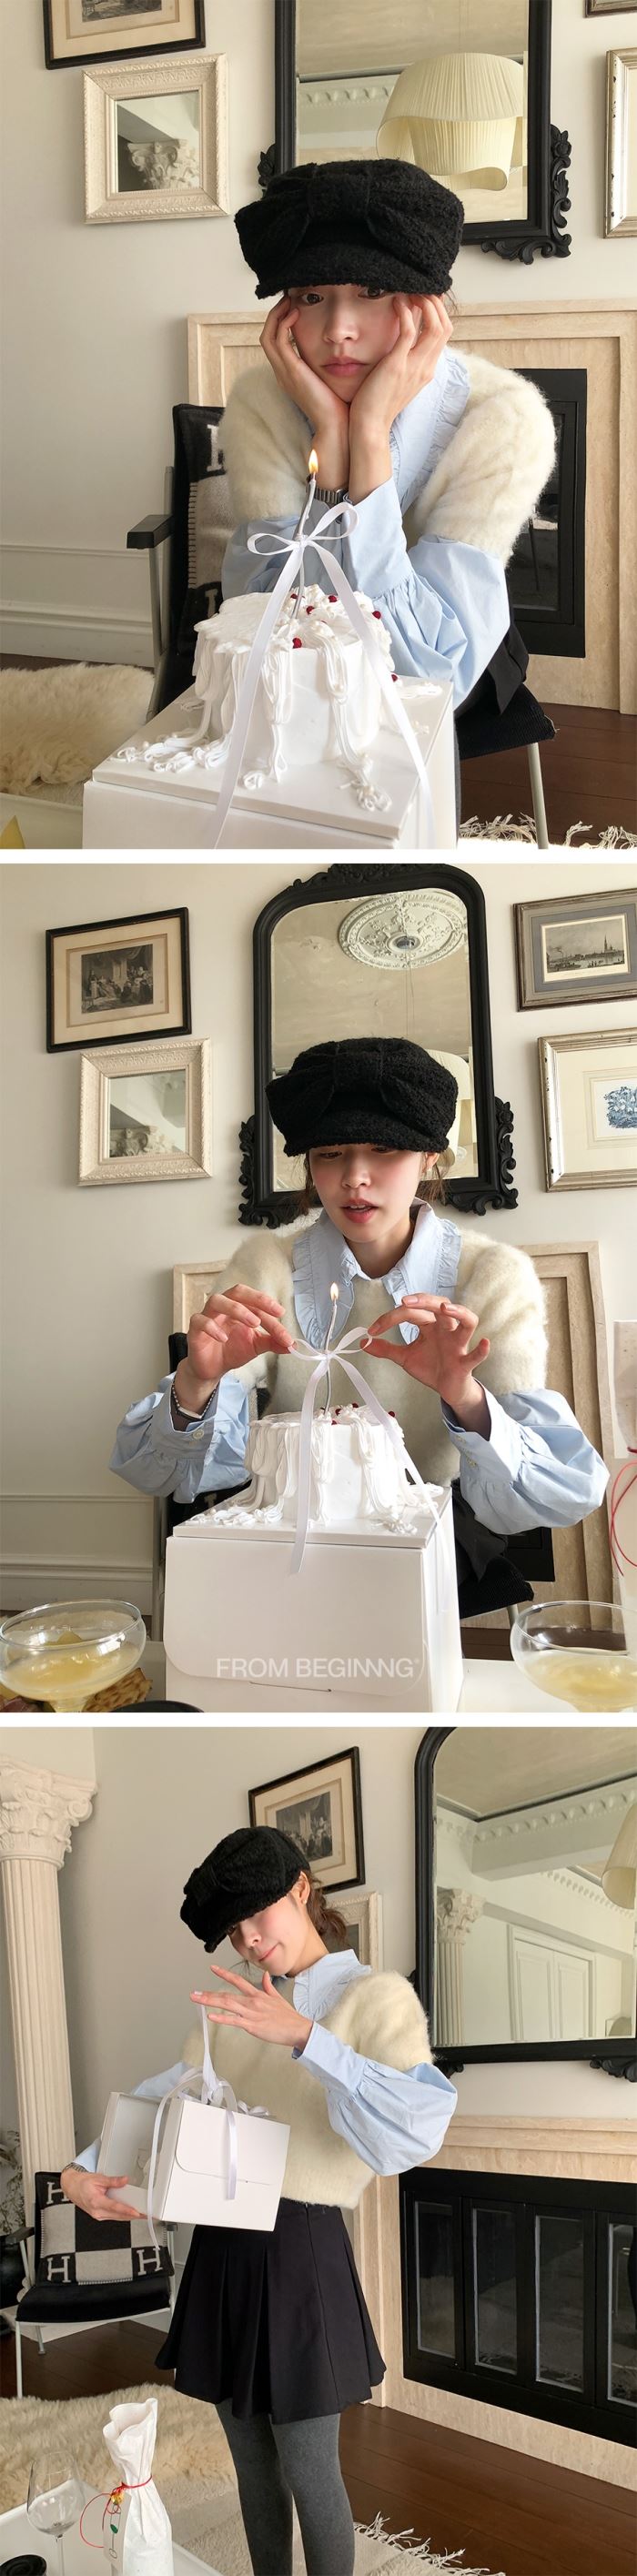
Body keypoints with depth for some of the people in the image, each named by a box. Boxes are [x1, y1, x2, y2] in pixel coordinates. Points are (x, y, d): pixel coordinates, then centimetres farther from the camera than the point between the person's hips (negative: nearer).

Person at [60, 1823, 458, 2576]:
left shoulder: (375, 1998, -6)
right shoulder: (232, 2009, 13)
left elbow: (416, 2129, -23)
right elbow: (163, 2102, 9)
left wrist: (303, 2035, -31)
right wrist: (85, 2168, -9)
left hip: (299, 2250, -6)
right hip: (221, 2249, 6)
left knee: (309, 2473, 1)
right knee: (254, 2469, 15)